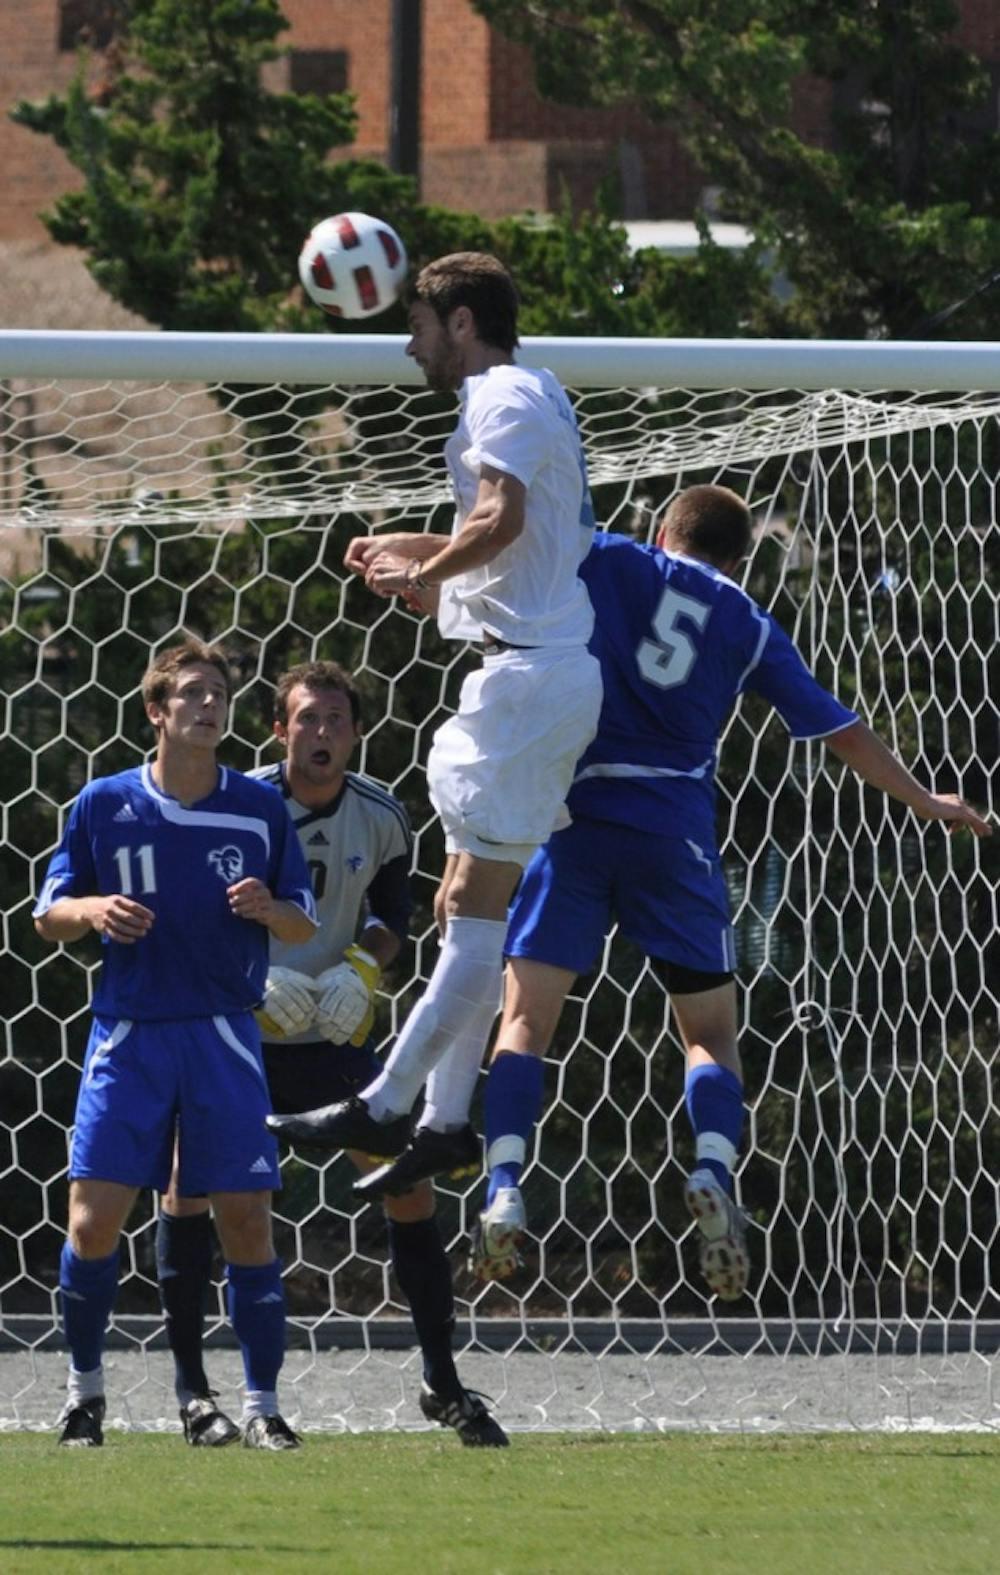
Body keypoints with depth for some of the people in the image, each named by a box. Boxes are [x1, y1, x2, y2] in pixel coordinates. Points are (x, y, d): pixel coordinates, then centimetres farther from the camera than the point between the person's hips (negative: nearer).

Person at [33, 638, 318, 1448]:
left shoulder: (261, 808, 1)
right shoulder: (104, 805, 0)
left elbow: (307, 922, 9)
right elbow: (48, 915, 7)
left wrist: (268, 909, -14)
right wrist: (93, 910, -15)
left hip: (224, 1037, 0)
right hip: (128, 1034, 0)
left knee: (247, 1219, -5)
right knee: (95, 1221, -7)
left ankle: (263, 1404, 5)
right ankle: (85, 1388, 13)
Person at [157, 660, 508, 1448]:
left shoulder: (381, 816, -2)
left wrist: (364, 966, -7)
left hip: (334, 1032, 3)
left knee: (410, 1182, -1)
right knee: (190, 1176, -18)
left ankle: (444, 1385, 13)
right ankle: (193, 1389, -8)